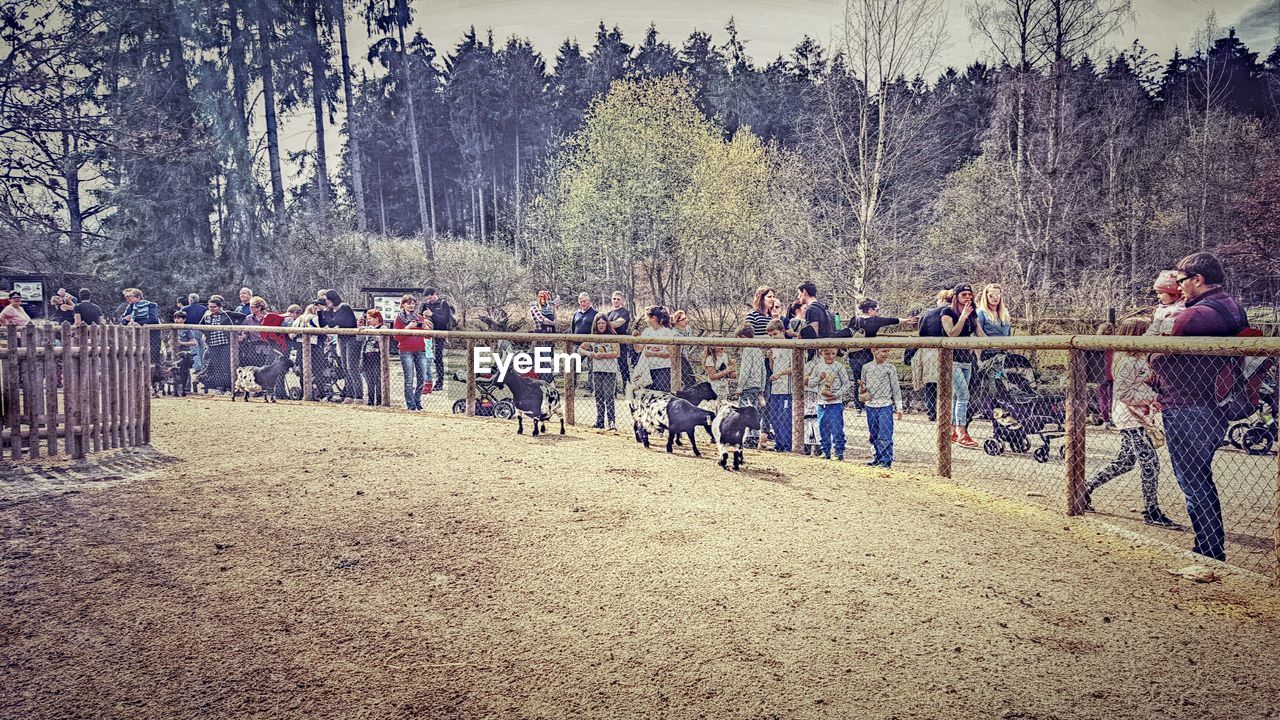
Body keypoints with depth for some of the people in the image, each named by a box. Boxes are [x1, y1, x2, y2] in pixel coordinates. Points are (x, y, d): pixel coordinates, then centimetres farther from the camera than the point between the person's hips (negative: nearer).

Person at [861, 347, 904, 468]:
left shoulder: (890, 367, -1)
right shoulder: (866, 367, 7)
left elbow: (896, 388, 1)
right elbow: (863, 387, 16)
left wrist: (899, 407, -3)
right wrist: (861, 389, -8)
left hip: (885, 406, -4)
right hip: (870, 406, 4)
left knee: (885, 436, -10)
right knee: (874, 436, 13)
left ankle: (886, 461, -6)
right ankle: (878, 457, 26)